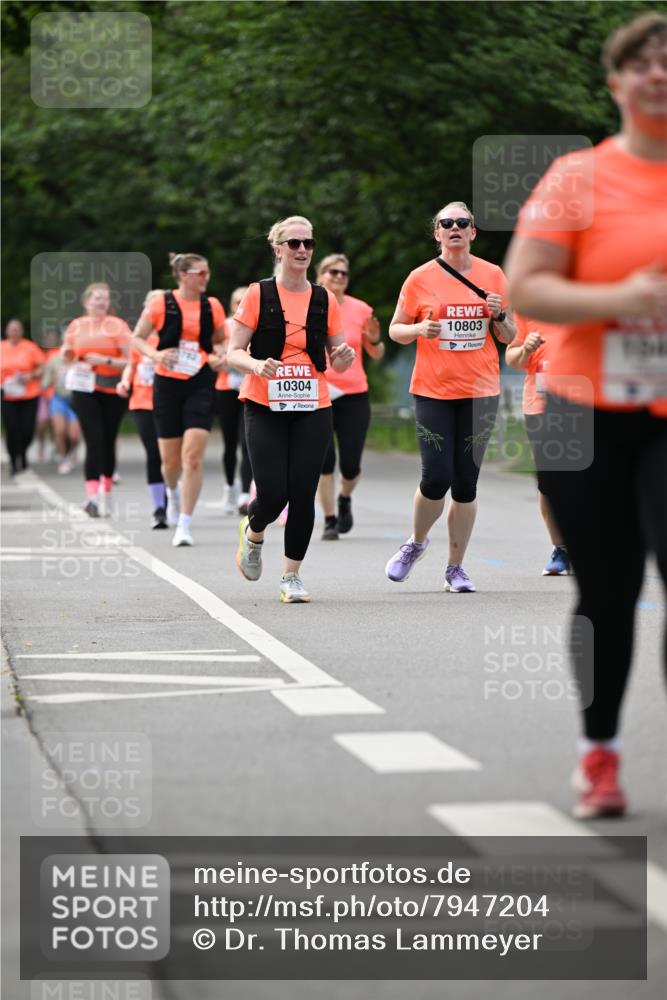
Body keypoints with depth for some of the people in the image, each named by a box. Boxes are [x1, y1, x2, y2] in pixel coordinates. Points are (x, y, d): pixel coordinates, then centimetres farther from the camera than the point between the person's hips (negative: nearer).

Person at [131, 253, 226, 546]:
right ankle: (173, 492, 43)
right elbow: (137, 338, 2)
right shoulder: (161, 302, -3)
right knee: (170, 459, 6)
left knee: (193, 455, -13)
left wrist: (219, 356, -4)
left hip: (200, 385, 1)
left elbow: (221, 341, 18)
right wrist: (156, 355, -17)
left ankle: (184, 525, -8)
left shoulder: (212, 305, 5)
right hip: (168, 383, -1)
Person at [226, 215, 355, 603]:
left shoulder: (324, 300, 7)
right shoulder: (259, 294, -1)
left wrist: (343, 357, -10)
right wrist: (257, 364, -23)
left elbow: (337, 361, 13)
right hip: (266, 409, -2)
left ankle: (292, 576, 9)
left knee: (303, 494, -5)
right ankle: (253, 534, 26)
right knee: (273, 494, -10)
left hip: (313, 410, 2)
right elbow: (234, 352, -2)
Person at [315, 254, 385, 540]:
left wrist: (375, 339, -9)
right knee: (324, 459, -10)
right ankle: (329, 520, 4)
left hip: (353, 395, 1)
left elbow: (376, 354, 11)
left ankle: (345, 499, 31)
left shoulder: (361, 310, 3)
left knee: (350, 465, -2)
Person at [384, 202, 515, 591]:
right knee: (437, 478, -9)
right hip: (433, 391, -2)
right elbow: (395, 329, 7)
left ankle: (456, 567, 13)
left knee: (466, 482, 1)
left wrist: (499, 315, -10)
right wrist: (419, 329, -13)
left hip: (481, 390, 2)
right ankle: (416, 543, 20)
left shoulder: (493, 275, 5)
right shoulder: (420, 278, 0)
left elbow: (509, 337, 11)